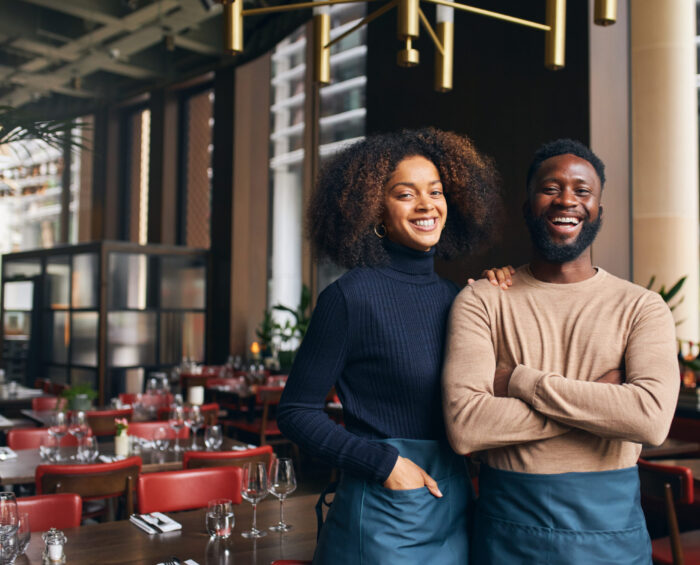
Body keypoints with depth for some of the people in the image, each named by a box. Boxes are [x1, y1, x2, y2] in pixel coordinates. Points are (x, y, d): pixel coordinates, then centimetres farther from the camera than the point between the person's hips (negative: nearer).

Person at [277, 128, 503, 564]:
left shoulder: (455, 298, 5)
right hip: (383, 513, -6)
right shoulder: (352, 296, -12)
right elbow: (296, 413, -9)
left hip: (453, 505, 6)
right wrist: (384, 462, -16)